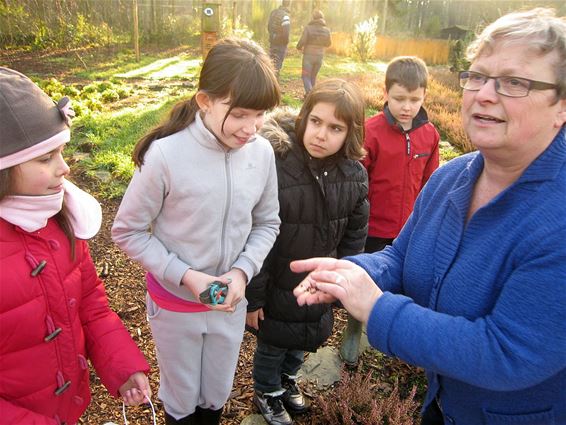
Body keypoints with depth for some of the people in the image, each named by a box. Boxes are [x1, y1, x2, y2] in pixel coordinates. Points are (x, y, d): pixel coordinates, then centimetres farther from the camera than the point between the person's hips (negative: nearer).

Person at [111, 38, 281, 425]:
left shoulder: (262, 152, -14)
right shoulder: (166, 154, -24)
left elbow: (267, 223, -1)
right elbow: (128, 231, -13)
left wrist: (243, 271, -16)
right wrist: (185, 276, -20)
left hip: (231, 301, 3)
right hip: (175, 301, -2)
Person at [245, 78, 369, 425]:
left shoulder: (354, 175, -11)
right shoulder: (274, 166, -28)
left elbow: (355, 234, 2)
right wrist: (253, 296, -15)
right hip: (277, 283, -4)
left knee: (306, 337, 26)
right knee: (273, 342, 18)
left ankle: (288, 378, 57)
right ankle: (267, 392, 49)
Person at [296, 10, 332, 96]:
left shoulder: (308, 27, -12)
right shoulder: (327, 30, 0)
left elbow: (302, 41, -14)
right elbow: (328, 43, 10)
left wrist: (299, 47, 6)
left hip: (309, 55, -4)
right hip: (320, 56, 4)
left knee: (305, 75, 2)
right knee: (313, 76, 17)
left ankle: (309, 92, -18)